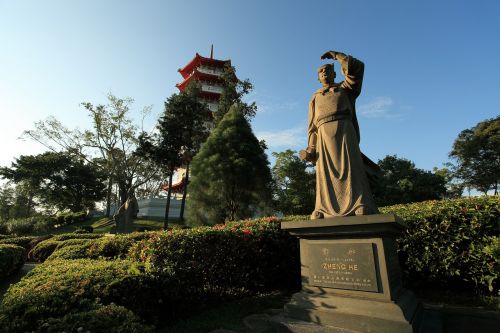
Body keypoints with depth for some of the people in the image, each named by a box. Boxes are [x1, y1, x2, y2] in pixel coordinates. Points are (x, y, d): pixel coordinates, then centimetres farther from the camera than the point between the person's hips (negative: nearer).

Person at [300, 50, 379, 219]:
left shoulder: (345, 88, 27)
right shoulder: (315, 98, 30)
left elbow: (357, 67, 7)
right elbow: (312, 125, 18)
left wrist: (336, 55, 18)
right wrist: (311, 148, 4)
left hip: (344, 129, -1)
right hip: (323, 133, 2)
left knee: (350, 167, -16)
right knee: (326, 171, -11)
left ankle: (362, 207, -22)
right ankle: (324, 211, -18)